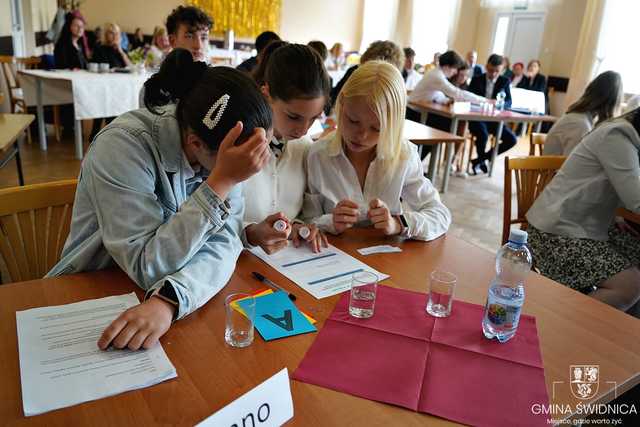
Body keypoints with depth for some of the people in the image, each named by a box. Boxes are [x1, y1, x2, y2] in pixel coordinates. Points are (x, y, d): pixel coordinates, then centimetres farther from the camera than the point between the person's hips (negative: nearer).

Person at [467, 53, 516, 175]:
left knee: (512, 139, -15)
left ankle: (478, 160, -2)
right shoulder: (477, 79, 1)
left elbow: (509, 102, 2)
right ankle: (482, 161, -4)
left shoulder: (505, 81, 6)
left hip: (494, 118, 3)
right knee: (483, 134, -35)